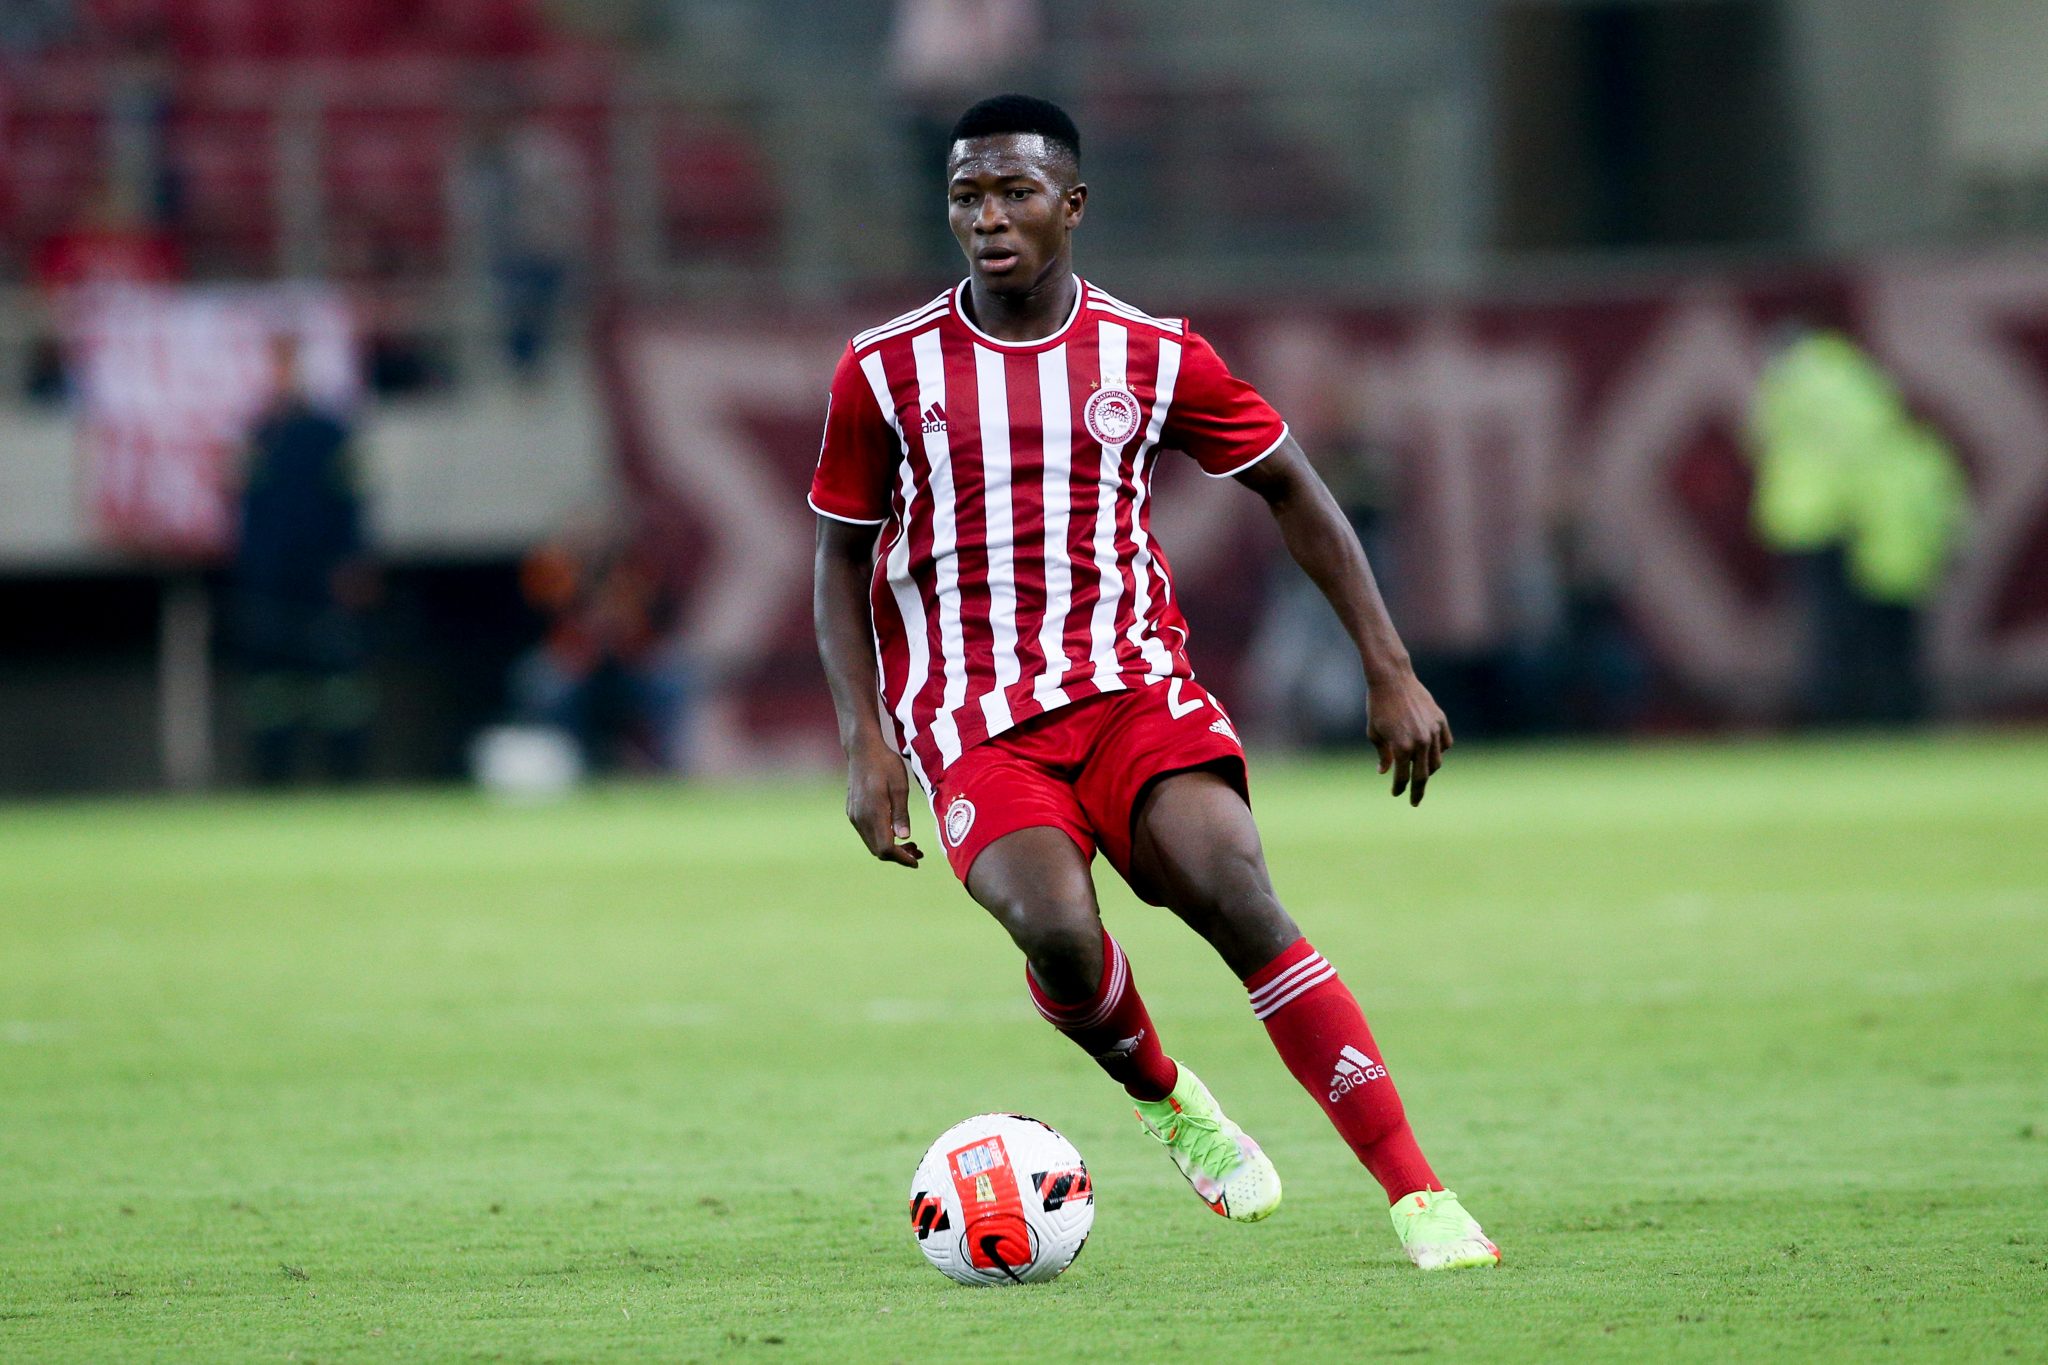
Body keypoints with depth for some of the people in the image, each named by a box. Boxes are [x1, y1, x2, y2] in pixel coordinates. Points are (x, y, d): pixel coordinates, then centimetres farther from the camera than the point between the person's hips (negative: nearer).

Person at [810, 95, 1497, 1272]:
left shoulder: (1153, 357, 3)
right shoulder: (886, 371, 1)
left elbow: (1292, 489, 13)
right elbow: (843, 558, 10)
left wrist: (1391, 671, 7)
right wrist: (866, 742, -3)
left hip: (1135, 687, 1)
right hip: (973, 722, -1)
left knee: (1240, 898, -23)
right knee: (1056, 929, -28)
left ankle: (1420, 1196, -22)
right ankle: (1168, 1100, 6)